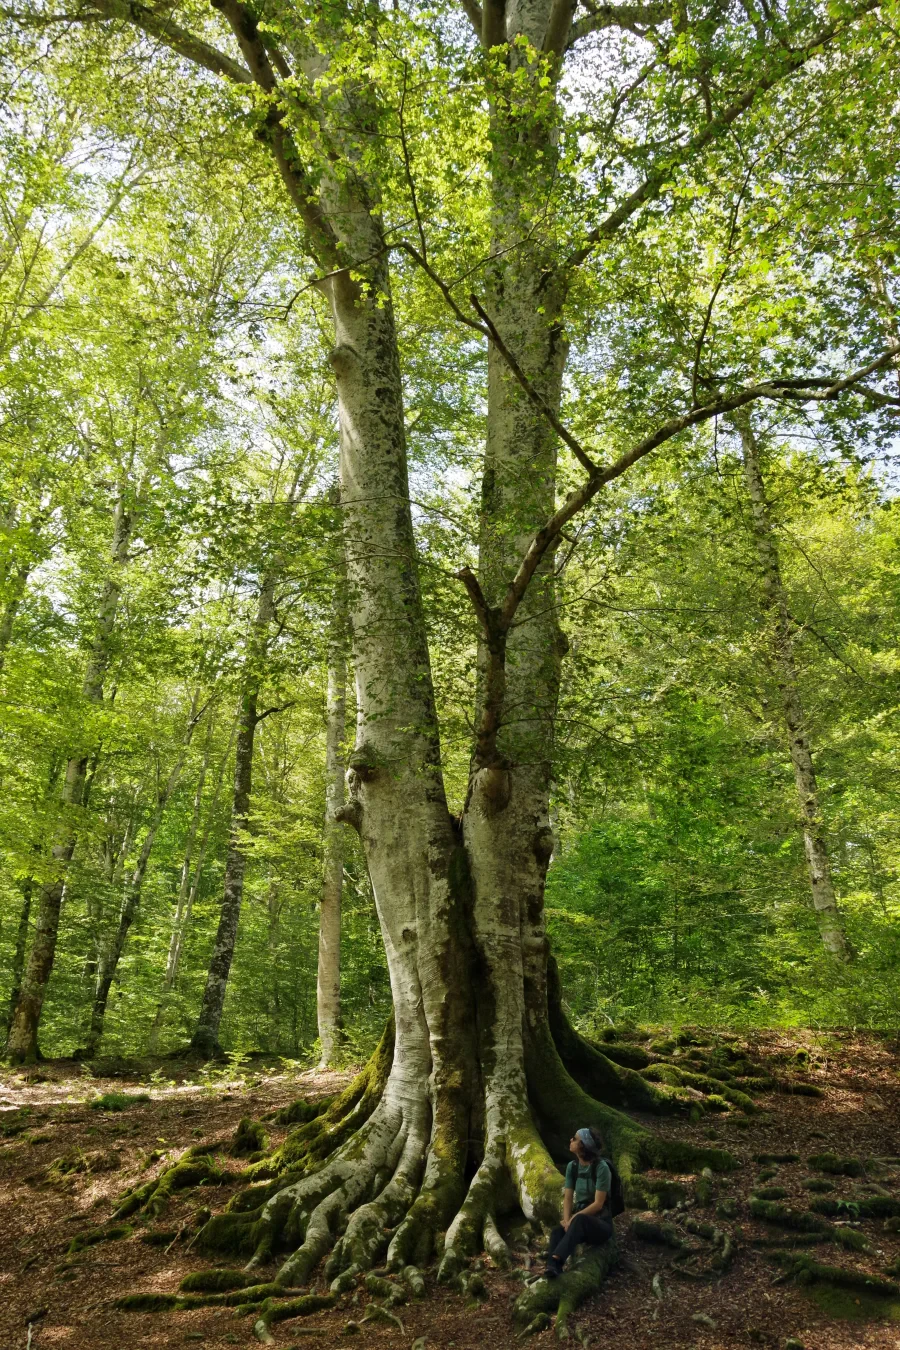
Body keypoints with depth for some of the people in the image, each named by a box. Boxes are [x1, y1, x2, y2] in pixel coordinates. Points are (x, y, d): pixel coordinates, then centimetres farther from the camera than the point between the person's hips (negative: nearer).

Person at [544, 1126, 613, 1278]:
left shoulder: (601, 1167, -16)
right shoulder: (572, 1166, 3)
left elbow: (598, 1204, -19)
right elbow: (568, 1198, 0)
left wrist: (573, 1218, -24)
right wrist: (567, 1220, -19)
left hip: (600, 1223, -5)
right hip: (580, 1222, 5)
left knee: (579, 1220, -40)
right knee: (557, 1231, -29)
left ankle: (555, 1259, -56)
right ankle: (552, 1268, -53)